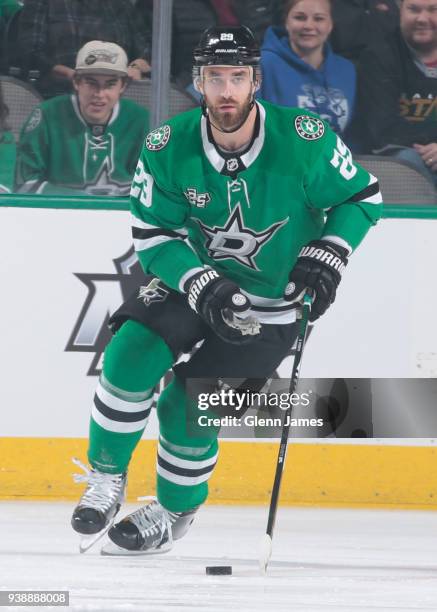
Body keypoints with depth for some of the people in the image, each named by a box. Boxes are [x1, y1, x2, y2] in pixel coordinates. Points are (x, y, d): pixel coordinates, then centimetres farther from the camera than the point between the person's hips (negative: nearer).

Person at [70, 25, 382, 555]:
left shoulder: (304, 140, -22)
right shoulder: (169, 148, -17)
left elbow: (362, 196, -7)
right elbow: (153, 234, -11)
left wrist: (325, 256, -20)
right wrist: (202, 286, -26)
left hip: (269, 304, -2)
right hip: (193, 278, 2)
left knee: (187, 405, -9)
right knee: (132, 352, -22)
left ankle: (175, 511, 19)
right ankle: (105, 479, -1)